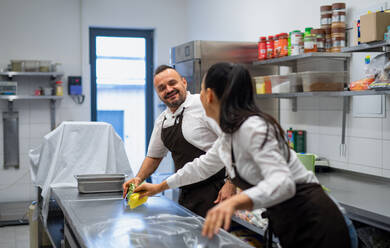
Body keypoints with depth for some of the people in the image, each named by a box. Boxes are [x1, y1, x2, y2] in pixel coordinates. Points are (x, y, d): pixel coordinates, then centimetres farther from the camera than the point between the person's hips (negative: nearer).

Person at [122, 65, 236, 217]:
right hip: (186, 195, 7)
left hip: (214, 193, -6)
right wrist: (139, 179, 9)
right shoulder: (161, 121, 12)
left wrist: (230, 185, -19)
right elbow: (154, 156, 25)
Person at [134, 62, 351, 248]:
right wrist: (160, 187, 29)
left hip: (314, 227, -9)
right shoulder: (230, 133, 7)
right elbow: (203, 166, 24)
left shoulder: (252, 127, -21)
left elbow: (282, 182, -33)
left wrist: (235, 201, -49)